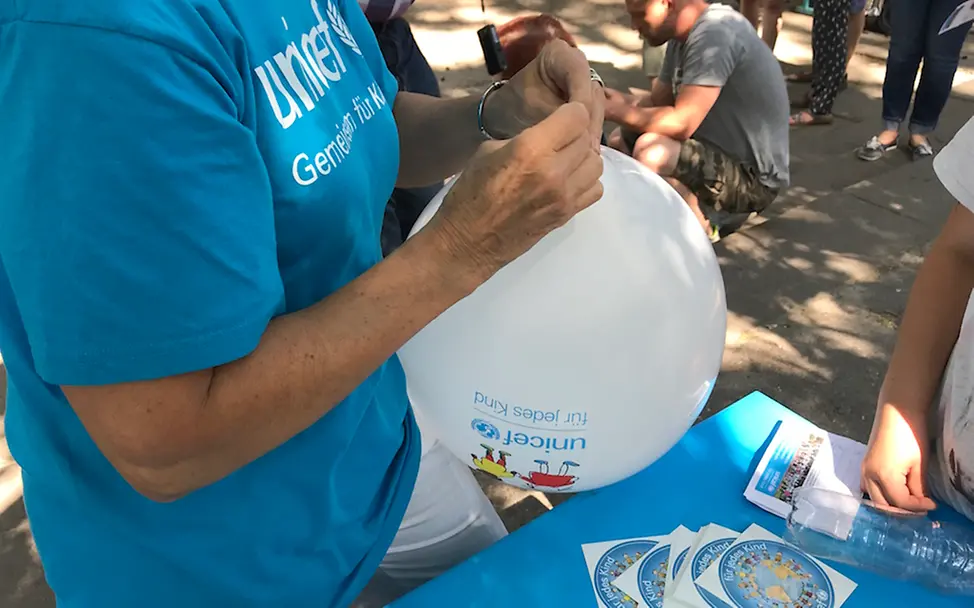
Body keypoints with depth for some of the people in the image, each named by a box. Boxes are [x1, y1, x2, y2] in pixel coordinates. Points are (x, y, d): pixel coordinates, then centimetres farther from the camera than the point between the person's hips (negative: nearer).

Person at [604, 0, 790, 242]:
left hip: (753, 174, -10)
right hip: (722, 152, 10)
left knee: (650, 151, -31)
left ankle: (704, 228, -5)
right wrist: (619, 101, -7)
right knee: (619, 140, 12)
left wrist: (621, 112, -18)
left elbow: (681, 124, -30)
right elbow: (656, 102, 10)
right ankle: (714, 210, 10)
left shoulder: (715, 34, -23)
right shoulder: (683, 37, 6)